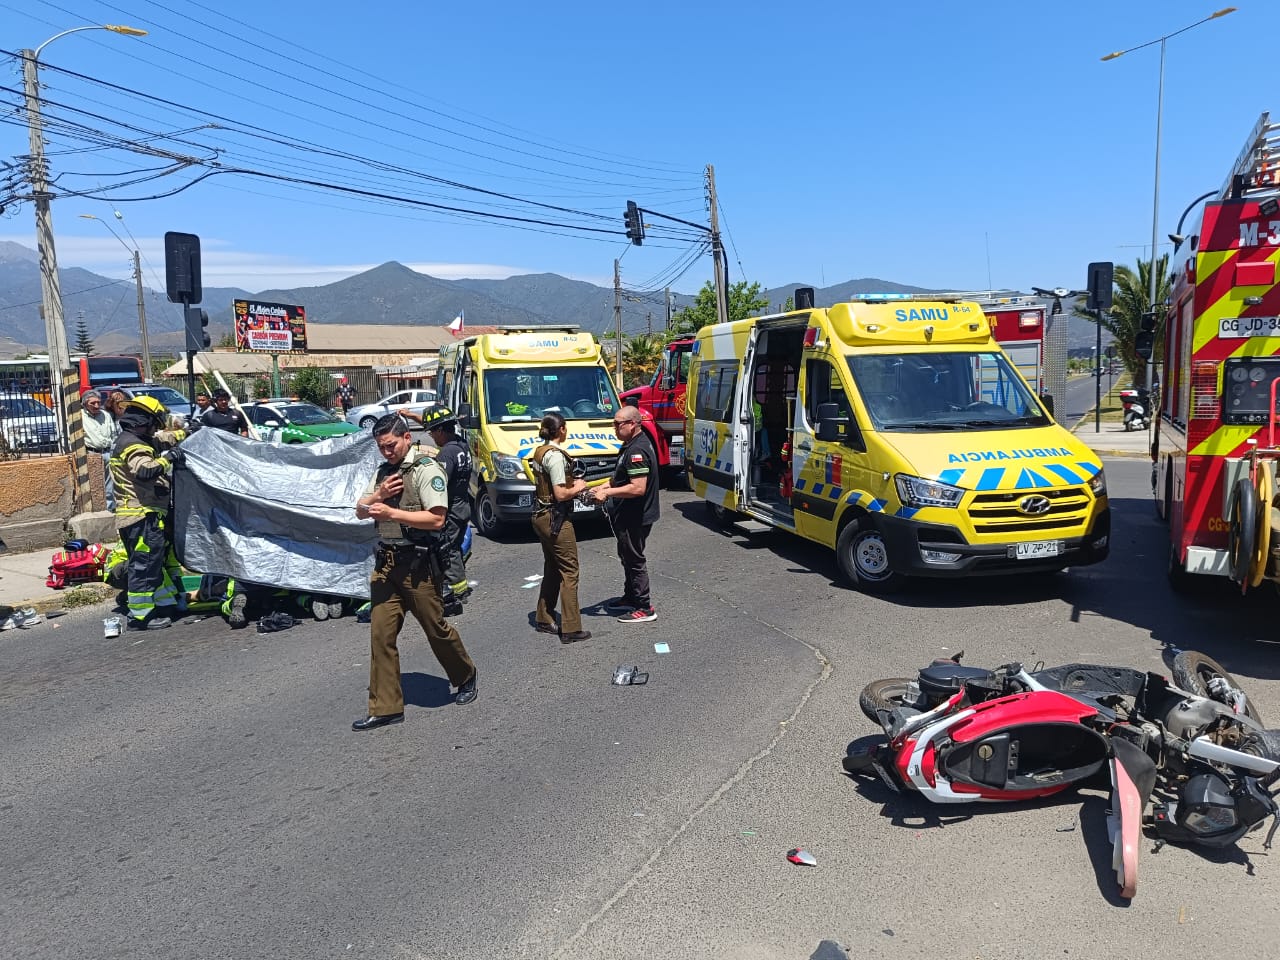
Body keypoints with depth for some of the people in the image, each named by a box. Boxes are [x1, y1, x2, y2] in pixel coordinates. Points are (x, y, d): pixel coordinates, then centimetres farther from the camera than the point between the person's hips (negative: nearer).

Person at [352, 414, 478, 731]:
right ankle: (385, 708, 9)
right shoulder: (384, 471, 15)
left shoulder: (427, 469, -10)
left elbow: (437, 519, -20)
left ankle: (465, 677, 32)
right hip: (385, 563, 7)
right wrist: (379, 495, -5)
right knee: (380, 634, 2)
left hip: (417, 564, -7)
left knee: (436, 628, 6)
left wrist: (391, 512, -21)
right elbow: (360, 511, 15)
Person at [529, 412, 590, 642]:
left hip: (541, 516, 10)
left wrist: (573, 485, 9)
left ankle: (543, 619, 28)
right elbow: (560, 494, -22)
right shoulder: (555, 455, -19)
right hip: (556, 519, -10)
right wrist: (578, 487, -4)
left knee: (552, 569, 19)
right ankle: (571, 629, -1)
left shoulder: (540, 452, 9)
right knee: (569, 571, -3)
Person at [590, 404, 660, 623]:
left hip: (634, 517, -11)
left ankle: (644, 608, 9)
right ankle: (630, 598, 38)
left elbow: (638, 488, -30)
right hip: (629, 515, 11)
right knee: (627, 556, 23)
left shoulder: (637, 451, -25)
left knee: (634, 560, -1)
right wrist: (606, 486, 7)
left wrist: (607, 493, -23)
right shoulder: (636, 443, 9)